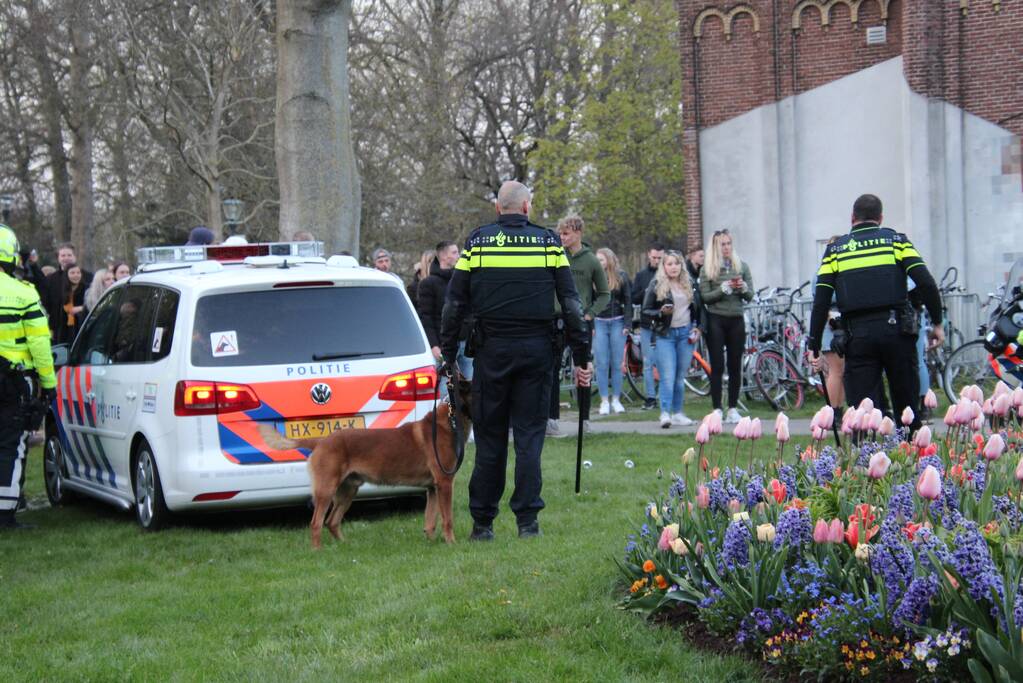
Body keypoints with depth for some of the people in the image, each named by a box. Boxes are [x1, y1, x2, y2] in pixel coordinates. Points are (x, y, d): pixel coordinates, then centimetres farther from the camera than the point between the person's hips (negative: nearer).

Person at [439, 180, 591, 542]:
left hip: (491, 349, 0)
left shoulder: (477, 242, 2)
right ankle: (527, 520, 2)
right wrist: (582, 358, 5)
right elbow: (571, 304, 1)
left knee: (489, 437, 6)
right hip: (536, 349, 0)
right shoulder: (549, 242, 3)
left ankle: (482, 522, 9)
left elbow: (454, 304, 1)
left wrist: (448, 356, 8)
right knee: (529, 434, 4)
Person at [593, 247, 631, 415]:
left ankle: (616, 400, 11)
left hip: (617, 323, 0)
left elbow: (628, 301, 4)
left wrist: (627, 324, -4)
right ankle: (604, 401, 4)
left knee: (617, 364, 3)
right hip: (599, 323, 0)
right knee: (601, 364, -1)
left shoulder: (621, 276, 4)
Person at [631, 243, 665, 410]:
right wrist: (645, 292, -12)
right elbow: (633, 299, 6)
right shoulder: (641, 275, 10)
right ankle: (650, 397, 9)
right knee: (647, 363, 4)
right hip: (646, 326, 2)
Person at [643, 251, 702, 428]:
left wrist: (697, 327, 8)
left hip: (686, 333, 4)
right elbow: (646, 310, 0)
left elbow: (697, 308, 20)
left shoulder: (689, 284, 10)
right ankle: (665, 413, -13)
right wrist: (661, 312, -18)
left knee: (680, 377, 7)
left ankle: (678, 413, 13)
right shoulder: (656, 285, -2)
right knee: (668, 377, -12)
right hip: (665, 334, -4)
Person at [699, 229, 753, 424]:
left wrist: (743, 288, -13)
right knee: (717, 366, -2)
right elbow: (705, 297, -5)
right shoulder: (707, 269, 2)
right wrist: (723, 289, -17)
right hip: (716, 320, -2)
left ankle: (733, 408, 9)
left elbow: (750, 296, 7)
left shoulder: (742, 267, 9)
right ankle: (717, 409, 0)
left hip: (736, 320, 2)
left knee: (735, 366, 3)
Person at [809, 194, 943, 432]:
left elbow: (821, 302, 4)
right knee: (907, 405, 9)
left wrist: (814, 346, 7)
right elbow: (926, 284, -2)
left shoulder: (835, 249, 11)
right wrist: (937, 323, 8)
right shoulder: (897, 241, 10)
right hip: (896, 330, 0)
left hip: (857, 334, 0)